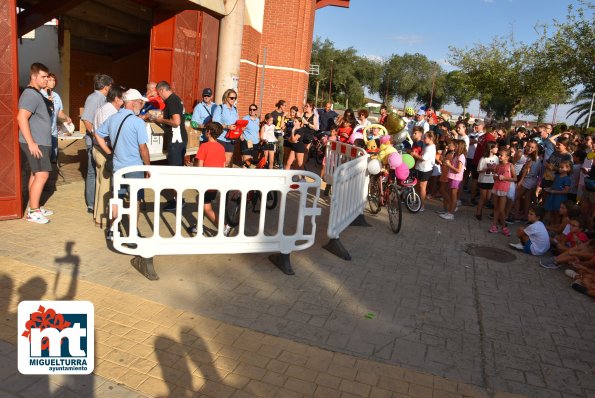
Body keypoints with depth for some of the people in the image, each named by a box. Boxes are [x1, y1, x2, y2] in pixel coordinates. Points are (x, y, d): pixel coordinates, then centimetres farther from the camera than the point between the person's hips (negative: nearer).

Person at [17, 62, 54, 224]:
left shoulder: (37, 94, 15)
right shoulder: (31, 94, -16)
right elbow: (21, 118, -25)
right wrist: (31, 143, -26)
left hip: (41, 142, 10)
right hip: (35, 143, -10)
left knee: (36, 174, 13)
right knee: (42, 175, -10)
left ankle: (35, 207, 22)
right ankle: (32, 212, -3)